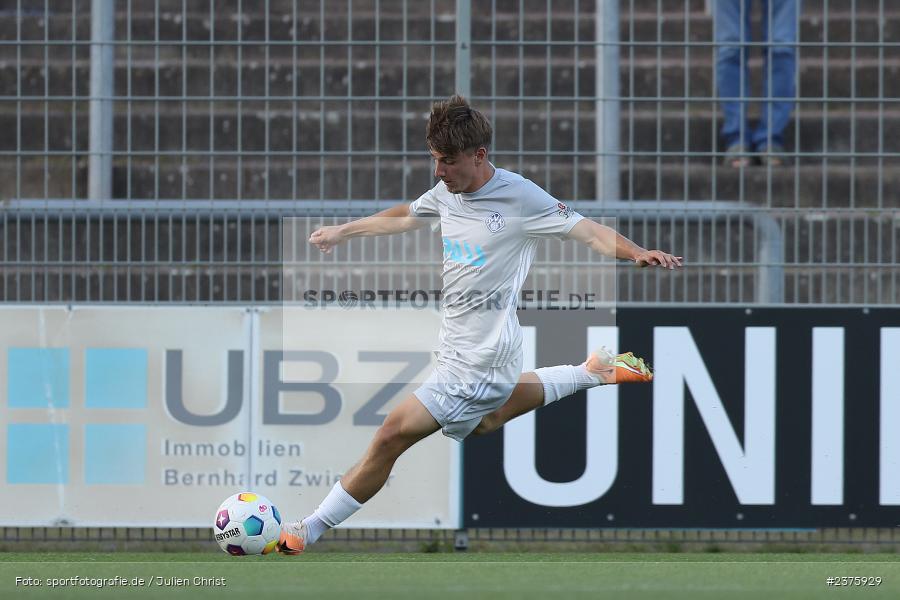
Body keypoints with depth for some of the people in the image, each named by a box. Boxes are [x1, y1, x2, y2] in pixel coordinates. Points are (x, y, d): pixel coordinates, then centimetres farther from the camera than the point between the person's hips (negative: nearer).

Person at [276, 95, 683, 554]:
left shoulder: (519, 197, -18)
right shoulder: (447, 192, 4)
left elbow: (590, 232, -19)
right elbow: (405, 218, 25)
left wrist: (638, 253, -37)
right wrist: (340, 232, 35)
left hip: (477, 363, -9)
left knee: (391, 436, -12)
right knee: (484, 423, 33)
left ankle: (309, 531, -4)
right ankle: (592, 372, 43)